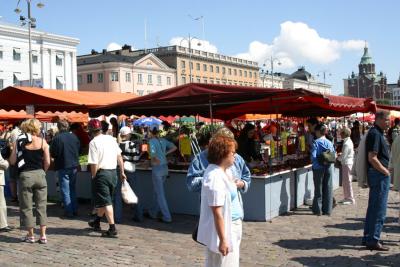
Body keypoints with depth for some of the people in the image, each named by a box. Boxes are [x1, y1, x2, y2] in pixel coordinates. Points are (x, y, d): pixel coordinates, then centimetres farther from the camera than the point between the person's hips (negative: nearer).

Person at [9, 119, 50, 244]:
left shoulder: (19, 140, -3)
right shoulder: (42, 141, -1)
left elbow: (12, 161, -1)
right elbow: (47, 162, -2)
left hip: (25, 175, -1)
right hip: (40, 175, 1)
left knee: (26, 207, 10)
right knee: (41, 206, 9)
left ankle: (31, 235, 16)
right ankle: (43, 235, 9)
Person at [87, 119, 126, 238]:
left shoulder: (93, 142, -13)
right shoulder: (111, 138, 6)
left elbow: (94, 163, -17)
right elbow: (119, 156, 8)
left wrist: (93, 176, -2)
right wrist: (122, 172, 14)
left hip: (102, 173, -7)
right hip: (113, 172, 7)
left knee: (105, 202, -3)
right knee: (106, 200, 19)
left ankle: (112, 229, -6)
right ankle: (96, 223, 38)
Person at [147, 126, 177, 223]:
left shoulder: (152, 141, -11)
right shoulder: (163, 140, 7)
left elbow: (152, 153, -27)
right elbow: (174, 147, 11)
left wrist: (155, 160, -10)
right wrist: (165, 154, 9)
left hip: (157, 168, -7)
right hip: (165, 167, 7)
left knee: (160, 194, 0)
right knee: (157, 191, 20)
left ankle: (167, 217, 1)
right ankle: (153, 213, 32)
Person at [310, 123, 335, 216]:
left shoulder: (316, 142, -10)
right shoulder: (330, 143, 4)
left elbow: (313, 156, -16)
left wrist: (314, 163, 3)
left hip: (318, 168, -4)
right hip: (328, 168, 4)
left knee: (318, 189, 5)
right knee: (328, 189, 9)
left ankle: (317, 210, 11)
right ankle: (327, 210, 14)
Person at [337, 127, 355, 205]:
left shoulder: (346, 144, -20)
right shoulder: (349, 141, 11)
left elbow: (343, 157, -18)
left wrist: (337, 158, -1)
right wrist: (340, 154, 7)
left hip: (347, 164, -10)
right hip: (347, 163, 10)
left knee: (347, 182, -2)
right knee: (345, 182, 15)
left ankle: (351, 199, 5)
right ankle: (347, 197, 22)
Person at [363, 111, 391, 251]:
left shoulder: (377, 133, 16)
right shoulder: (375, 134, -16)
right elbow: (372, 158, -23)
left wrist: (385, 170, 16)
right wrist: (386, 171, -13)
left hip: (378, 174, 11)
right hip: (379, 175, -11)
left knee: (373, 208, 15)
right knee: (379, 209, -5)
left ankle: (368, 238, 24)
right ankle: (373, 241, 0)